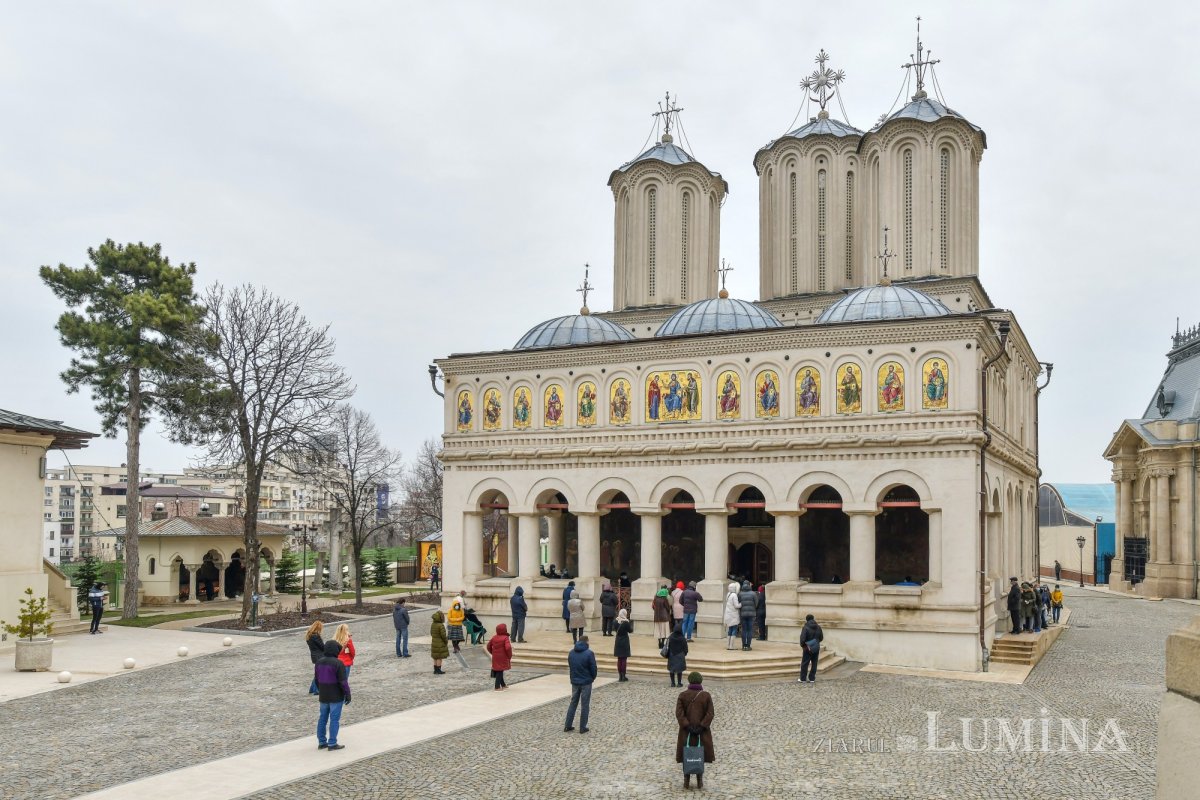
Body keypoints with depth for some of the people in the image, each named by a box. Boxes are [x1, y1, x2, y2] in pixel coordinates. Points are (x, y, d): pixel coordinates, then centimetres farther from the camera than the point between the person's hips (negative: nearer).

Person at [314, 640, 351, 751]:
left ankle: (321, 742, 21)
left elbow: (316, 680, 14)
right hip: (336, 697, -7)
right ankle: (332, 743, 1)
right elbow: (343, 681, -17)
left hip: (323, 696, 7)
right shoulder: (338, 663, -17)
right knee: (334, 719, -1)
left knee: (322, 718, 15)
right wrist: (347, 694, -8)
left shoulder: (319, 662, 5)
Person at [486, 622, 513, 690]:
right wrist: (510, 656, -11)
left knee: (498, 671, 17)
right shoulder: (505, 638, -16)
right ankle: (497, 687, -1)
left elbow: (488, 646, 12)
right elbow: (508, 648, -26)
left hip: (495, 658, 7)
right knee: (500, 672, -1)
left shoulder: (494, 638, 4)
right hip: (503, 658, -7)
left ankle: (503, 685, 31)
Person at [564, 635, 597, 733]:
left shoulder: (571, 652, 1)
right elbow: (593, 668, -11)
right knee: (585, 705, 5)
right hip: (586, 682, -5)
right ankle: (582, 728, 8)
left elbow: (569, 665, 8)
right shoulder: (589, 653, -15)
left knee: (573, 703, 16)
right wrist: (593, 678, 8)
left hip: (574, 682, 5)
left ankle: (568, 725, 16)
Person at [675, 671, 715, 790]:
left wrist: (688, 726, -17)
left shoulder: (682, 695, -5)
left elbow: (679, 713, -13)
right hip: (703, 731, 0)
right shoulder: (706, 696, -5)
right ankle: (699, 782, 12)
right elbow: (710, 714, -13)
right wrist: (701, 727, -16)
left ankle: (686, 782, 9)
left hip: (686, 730, 0)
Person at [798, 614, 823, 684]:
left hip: (808, 649, -5)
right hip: (816, 648, 5)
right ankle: (812, 679, 13)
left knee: (804, 664, 4)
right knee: (814, 664, 11)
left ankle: (803, 679, 8)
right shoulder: (818, 627, 1)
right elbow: (821, 638, 8)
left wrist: (802, 645, -1)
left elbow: (802, 638, -19)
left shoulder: (805, 628, -16)